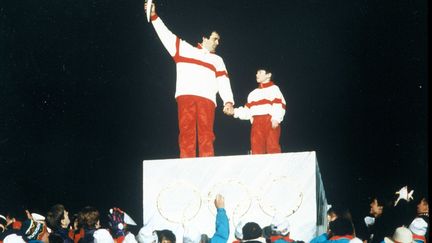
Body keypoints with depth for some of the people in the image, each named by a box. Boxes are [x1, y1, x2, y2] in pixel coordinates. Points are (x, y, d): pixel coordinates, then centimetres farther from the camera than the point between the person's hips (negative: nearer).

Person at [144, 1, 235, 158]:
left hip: (207, 99, 1)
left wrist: (228, 102, -6)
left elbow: (224, 83, 10)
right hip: (186, 96, -1)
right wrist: (154, 16, 13)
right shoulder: (185, 48, 22)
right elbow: (166, 34, 20)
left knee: (206, 135, -8)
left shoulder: (217, 60, 24)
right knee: (186, 133, -8)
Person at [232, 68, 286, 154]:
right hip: (257, 123, 6)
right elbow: (247, 111, 23)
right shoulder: (254, 93, 28)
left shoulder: (274, 89, 9)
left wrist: (276, 119, -20)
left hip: (271, 122, -6)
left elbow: (279, 105, -5)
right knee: (256, 149, -4)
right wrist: (235, 111, 8)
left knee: (272, 148, -14)